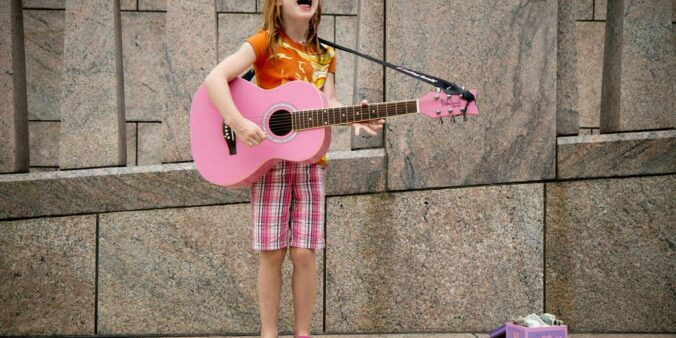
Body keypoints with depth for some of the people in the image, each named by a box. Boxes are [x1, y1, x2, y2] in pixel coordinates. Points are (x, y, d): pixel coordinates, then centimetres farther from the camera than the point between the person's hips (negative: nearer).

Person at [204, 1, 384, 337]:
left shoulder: (324, 56, 11)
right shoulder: (265, 42, -5)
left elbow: (329, 103, 3)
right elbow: (215, 78, -14)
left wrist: (356, 118, -18)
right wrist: (238, 123, -26)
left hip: (309, 161, 4)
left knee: (304, 252, 0)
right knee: (271, 252, -2)